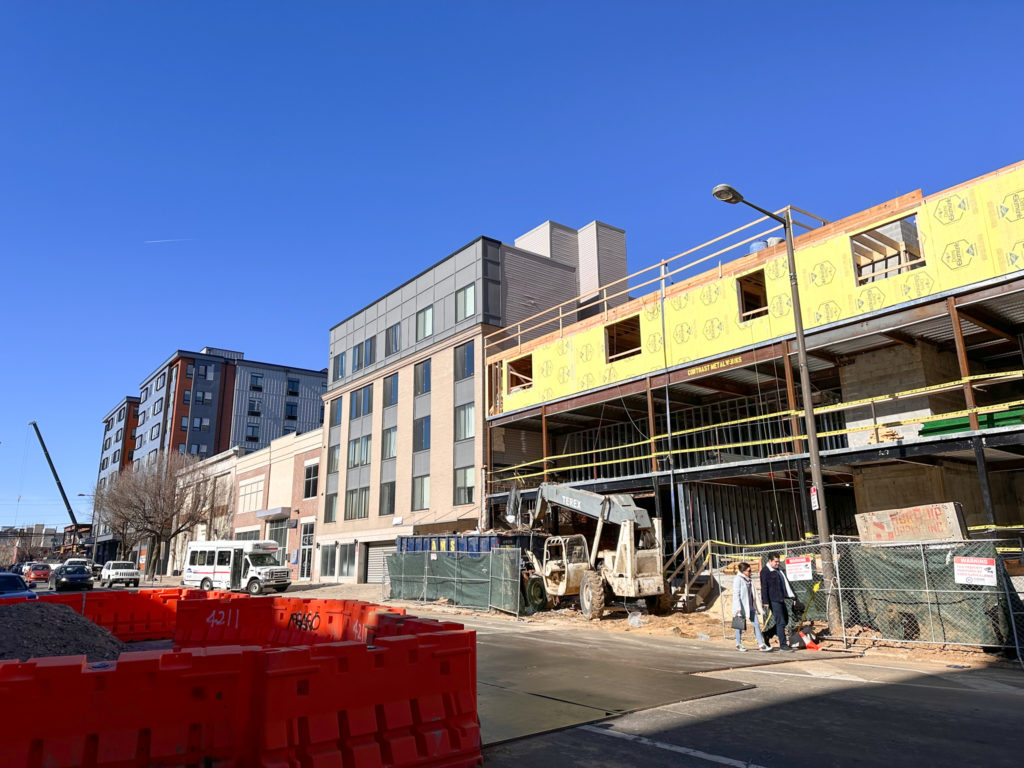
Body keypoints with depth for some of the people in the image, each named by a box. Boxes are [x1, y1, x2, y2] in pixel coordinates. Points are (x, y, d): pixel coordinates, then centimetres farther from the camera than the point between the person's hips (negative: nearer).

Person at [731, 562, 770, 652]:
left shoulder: (748, 580, 11)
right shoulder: (738, 579, -13)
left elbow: (752, 594, 18)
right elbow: (736, 594, -16)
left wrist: (758, 608, 19)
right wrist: (738, 608, -21)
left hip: (750, 606, 8)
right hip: (741, 607, -8)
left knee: (756, 623, 2)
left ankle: (761, 644, 4)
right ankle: (738, 645, 16)